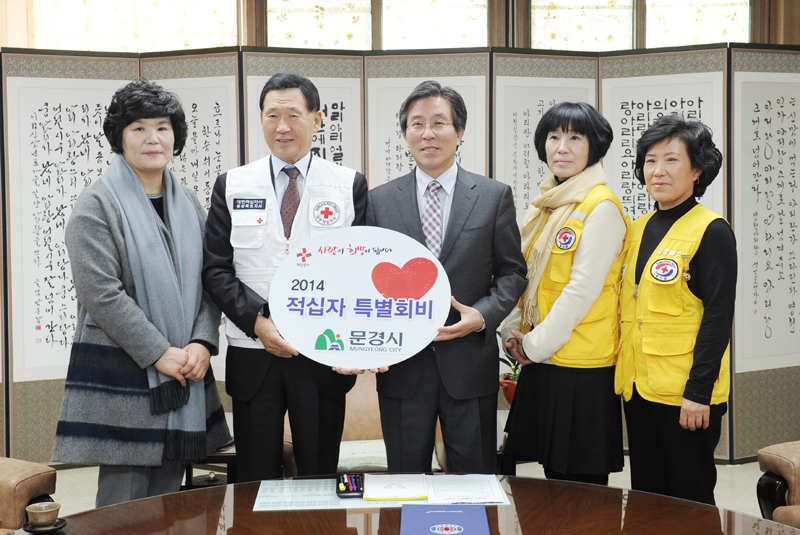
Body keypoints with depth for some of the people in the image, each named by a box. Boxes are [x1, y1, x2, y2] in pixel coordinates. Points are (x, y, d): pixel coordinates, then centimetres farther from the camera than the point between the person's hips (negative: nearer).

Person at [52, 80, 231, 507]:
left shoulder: (187, 203, 14)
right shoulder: (97, 205, -5)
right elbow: (99, 291, -14)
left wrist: (201, 344, -5)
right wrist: (159, 352, -16)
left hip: (185, 372, 6)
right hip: (122, 373, -5)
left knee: (168, 498, 10)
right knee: (125, 503, -2)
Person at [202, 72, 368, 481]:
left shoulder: (349, 185, 4)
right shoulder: (232, 186, 6)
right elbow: (215, 269, 2)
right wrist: (257, 321, -13)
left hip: (324, 354, 0)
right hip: (252, 355, 1)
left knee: (320, 476, 9)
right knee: (256, 480, 8)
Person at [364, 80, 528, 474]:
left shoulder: (494, 196, 3)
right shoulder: (379, 201, 6)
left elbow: (512, 271, 5)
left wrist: (483, 315, -12)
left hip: (470, 363, -1)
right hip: (401, 365, 1)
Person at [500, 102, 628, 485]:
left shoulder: (602, 207, -12)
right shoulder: (545, 204, 13)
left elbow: (583, 288, -16)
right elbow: (525, 275, 17)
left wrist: (535, 343, -12)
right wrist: (513, 332, 5)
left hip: (581, 366, -8)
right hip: (540, 360, 8)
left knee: (582, 482, 1)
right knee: (554, 472, 15)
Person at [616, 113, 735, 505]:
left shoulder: (711, 231, -9)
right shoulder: (640, 229, 12)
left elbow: (718, 317, -13)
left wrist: (698, 392, -17)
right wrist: (625, 375, 12)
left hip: (686, 395, -7)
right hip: (638, 386, 7)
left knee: (689, 502, 5)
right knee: (645, 498, 15)